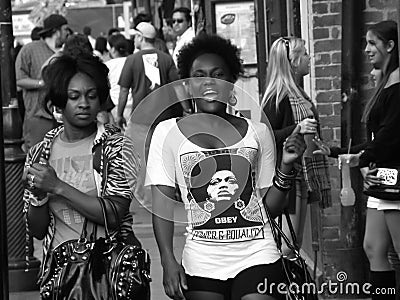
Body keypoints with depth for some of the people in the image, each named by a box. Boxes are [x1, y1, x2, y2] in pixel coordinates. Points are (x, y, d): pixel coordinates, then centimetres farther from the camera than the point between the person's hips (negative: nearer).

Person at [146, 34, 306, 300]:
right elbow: (163, 203, 0)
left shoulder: (258, 132, 8)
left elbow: (271, 206, 9)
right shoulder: (167, 132, 3)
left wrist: (286, 167, -7)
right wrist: (168, 260, -10)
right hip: (202, 263, 0)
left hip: (257, 256, 1)